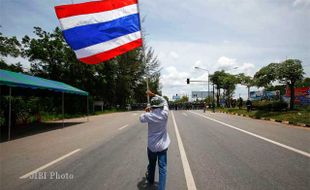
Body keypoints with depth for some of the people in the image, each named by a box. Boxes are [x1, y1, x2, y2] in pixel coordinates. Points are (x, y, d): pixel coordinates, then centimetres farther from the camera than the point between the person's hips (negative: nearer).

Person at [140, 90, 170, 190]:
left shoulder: (149, 115, -17)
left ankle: (150, 180, 49)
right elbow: (164, 101, 3)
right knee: (162, 168, 5)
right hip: (163, 145, 0)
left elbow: (141, 118, 4)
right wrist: (153, 94, 6)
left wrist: (146, 112, 18)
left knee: (151, 164, 23)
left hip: (152, 145, 1)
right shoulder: (165, 113, -13)